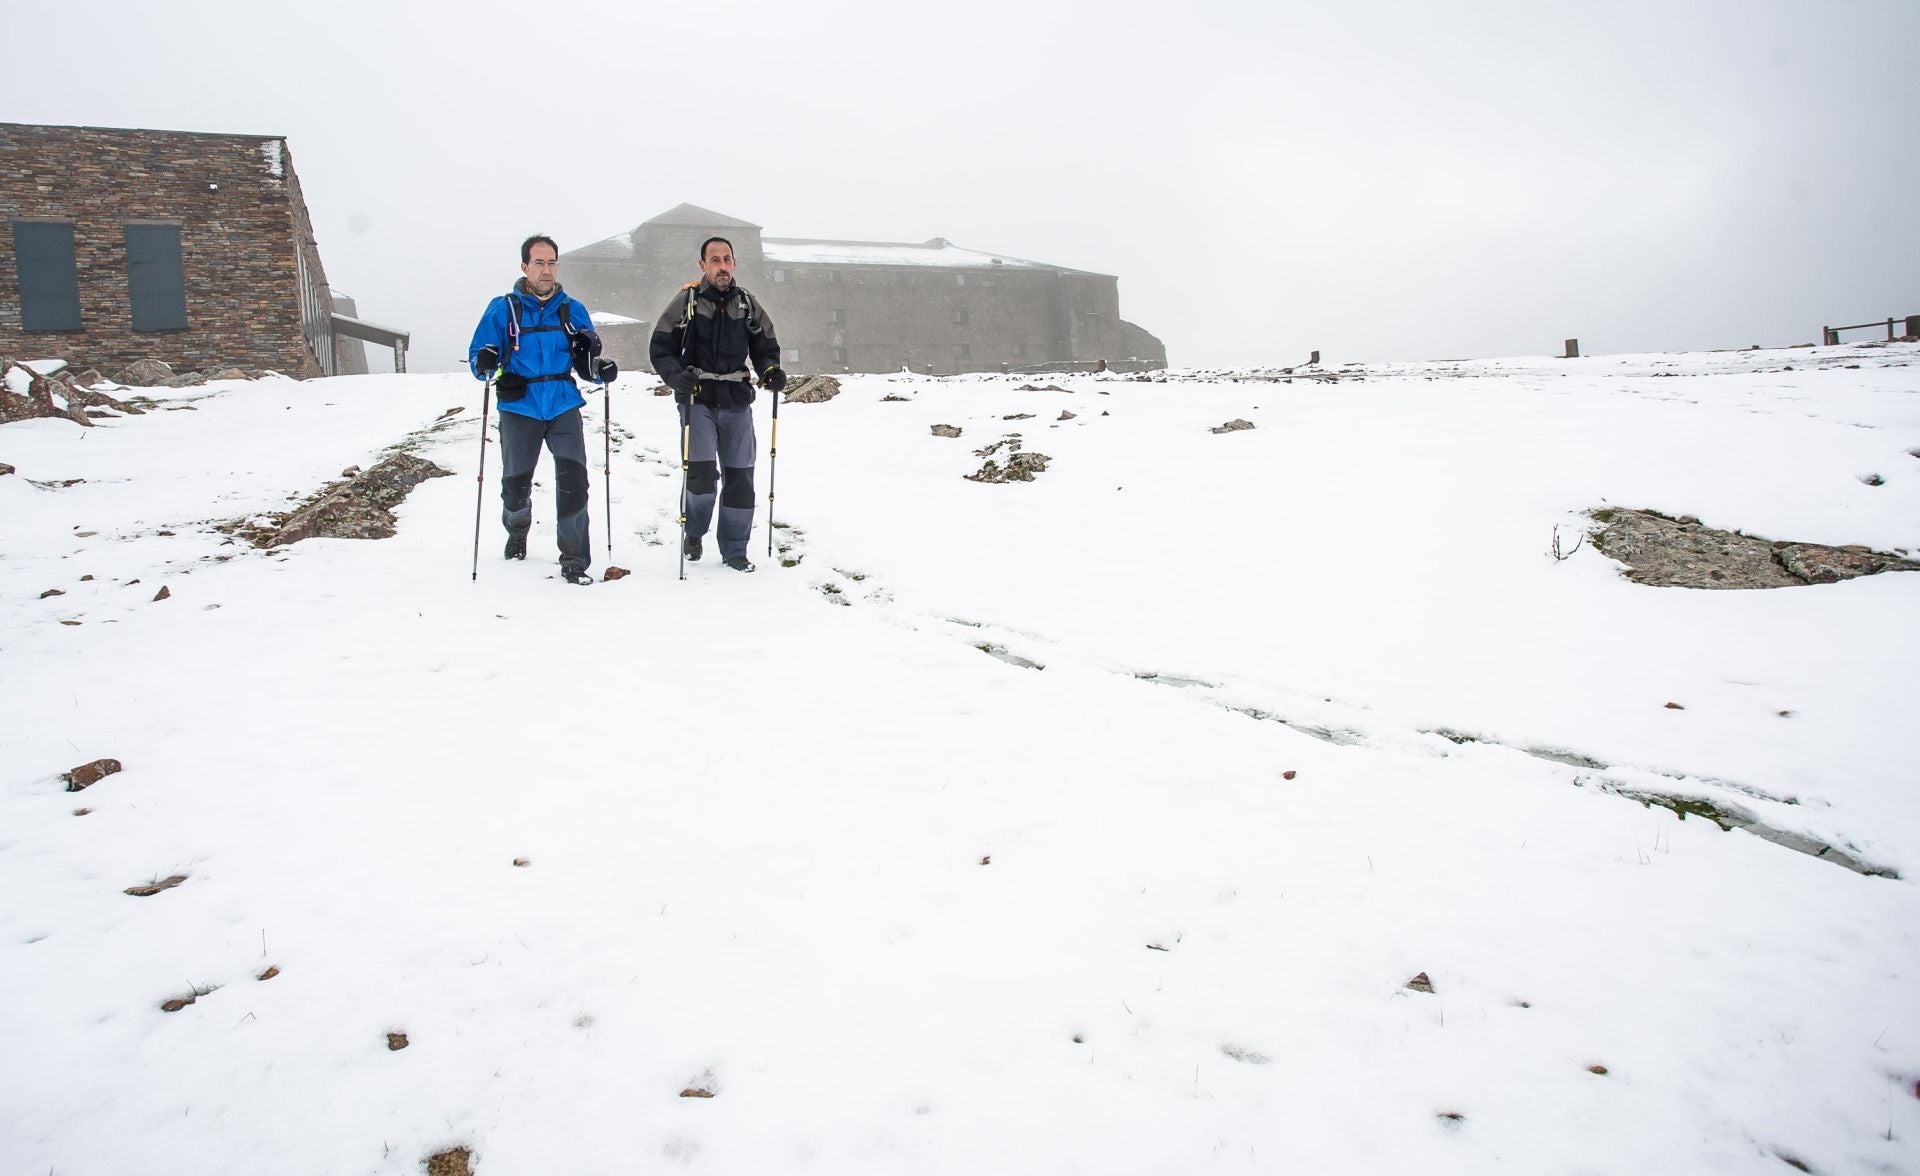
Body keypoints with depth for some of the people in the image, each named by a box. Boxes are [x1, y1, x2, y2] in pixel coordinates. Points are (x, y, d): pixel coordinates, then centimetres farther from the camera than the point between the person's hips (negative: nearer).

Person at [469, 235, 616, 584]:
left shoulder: (573, 310, 8)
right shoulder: (503, 309, 1)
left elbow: (586, 362, 14)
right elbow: (477, 355, 1)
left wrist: (601, 371, -9)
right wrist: (485, 363, -22)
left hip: (564, 408, 1)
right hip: (519, 409, -1)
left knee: (573, 481, -14)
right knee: (516, 483, 9)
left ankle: (575, 561, -6)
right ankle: (517, 531, 43)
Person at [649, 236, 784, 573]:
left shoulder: (749, 305, 8)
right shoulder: (686, 302, -1)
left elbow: (765, 347, 16)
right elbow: (660, 348, 0)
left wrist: (771, 370, -6)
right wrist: (677, 376, -19)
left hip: (737, 403, 3)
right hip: (697, 400, -3)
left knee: (740, 476, 3)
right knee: (702, 473, -16)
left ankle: (734, 550, 16)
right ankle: (694, 532, 13)